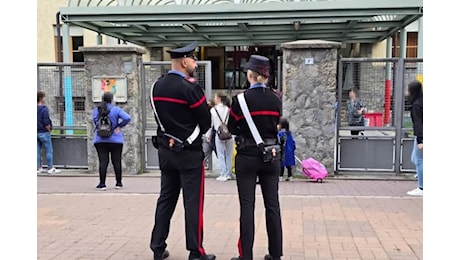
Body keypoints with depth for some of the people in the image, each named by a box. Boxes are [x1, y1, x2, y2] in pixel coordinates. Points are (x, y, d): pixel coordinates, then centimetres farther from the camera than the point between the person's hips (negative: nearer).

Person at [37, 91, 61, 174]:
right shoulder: (44, 109, -16)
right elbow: (46, 123, -20)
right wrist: (49, 130, -4)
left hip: (37, 132, 7)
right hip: (44, 133, -7)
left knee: (37, 151, 9)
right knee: (49, 151, 1)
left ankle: (38, 168, 13)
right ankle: (50, 168, 3)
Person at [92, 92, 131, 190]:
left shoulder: (96, 109, 4)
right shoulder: (116, 109, -3)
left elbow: (95, 121, -8)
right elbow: (127, 118, -15)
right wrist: (119, 126, -3)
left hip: (100, 140, 2)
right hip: (115, 140, -1)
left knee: (103, 162, 1)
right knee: (116, 161, 7)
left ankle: (102, 184, 0)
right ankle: (118, 183, 14)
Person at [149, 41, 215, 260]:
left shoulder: (157, 86, 7)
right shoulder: (190, 88, -15)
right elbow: (206, 122, -8)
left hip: (166, 150, 7)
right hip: (189, 152, -7)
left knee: (166, 199, 14)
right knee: (193, 202, 1)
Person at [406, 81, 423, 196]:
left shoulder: (416, 105, -17)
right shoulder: (421, 102, 11)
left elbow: (418, 123, -21)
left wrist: (419, 140, -23)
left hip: (421, 136, -9)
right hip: (420, 135, 9)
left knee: (419, 161, -3)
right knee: (414, 159, 17)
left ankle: (421, 189, 2)